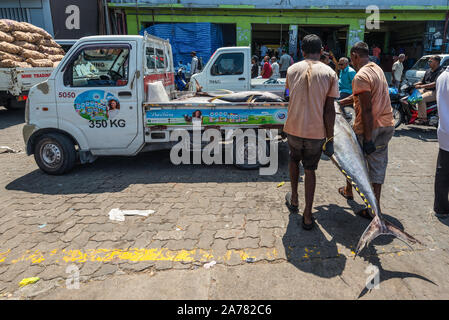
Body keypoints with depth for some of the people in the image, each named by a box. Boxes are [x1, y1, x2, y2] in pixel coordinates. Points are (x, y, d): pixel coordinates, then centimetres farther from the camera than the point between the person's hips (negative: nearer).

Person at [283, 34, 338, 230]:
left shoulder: (292, 70, -1)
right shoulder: (330, 74, -6)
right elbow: (329, 110, -8)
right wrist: (330, 139, -2)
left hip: (294, 128, 1)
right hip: (316, 131, -1)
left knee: (294, 159, 27)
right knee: (310, 170, 12)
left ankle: (294, 200, 34)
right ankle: (307, 216, 14)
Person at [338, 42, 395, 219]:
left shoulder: (361, 76, -17)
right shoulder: (377, 69, 12)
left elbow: (366, 109, -23)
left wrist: (368, 138, -21)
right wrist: (340, 103, 29)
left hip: (369, 127, -8)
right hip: (387, 125, 8)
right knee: (378, 164, 10)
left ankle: (349, 191, 39)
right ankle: (375, 207, 14)